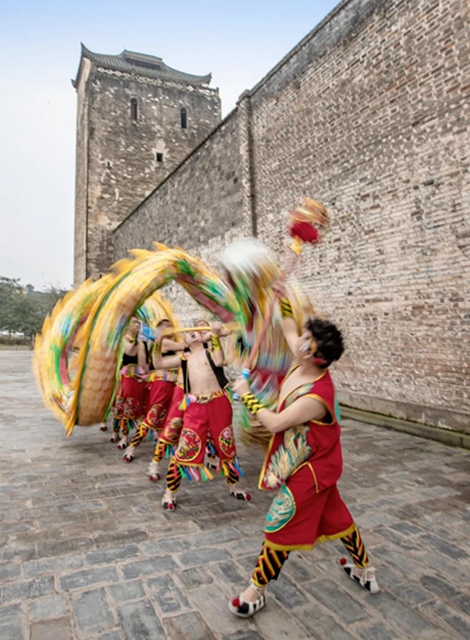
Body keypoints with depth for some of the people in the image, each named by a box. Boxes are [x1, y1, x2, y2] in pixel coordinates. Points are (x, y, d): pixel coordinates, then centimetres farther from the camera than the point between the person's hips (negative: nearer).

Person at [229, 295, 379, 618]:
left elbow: (274, 423, -30)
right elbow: (289, 329, 3)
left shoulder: (316, 396, -34)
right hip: (314, 463, 9)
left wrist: (246, 394, -20)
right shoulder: (305, 365, -11)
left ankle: (257, 590, 23)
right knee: (336, 515, 25)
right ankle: (364, 569, 44)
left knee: (281, 526, 5)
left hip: (310, 469, -9)